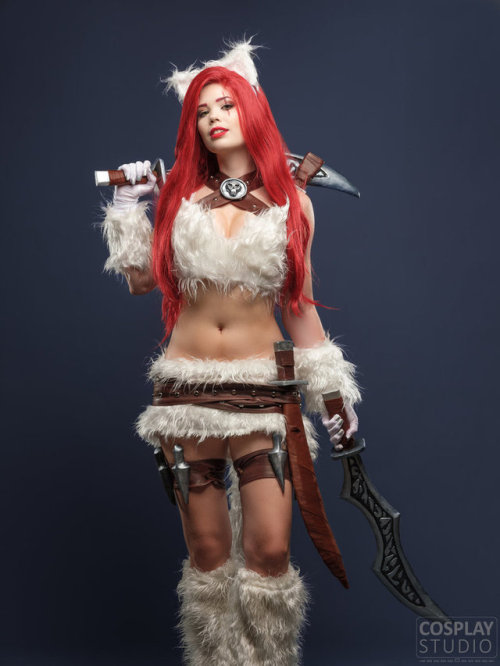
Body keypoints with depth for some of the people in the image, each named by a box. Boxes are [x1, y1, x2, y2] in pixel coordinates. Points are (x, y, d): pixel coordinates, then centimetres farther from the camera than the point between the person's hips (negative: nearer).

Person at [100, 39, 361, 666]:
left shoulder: (291, 202, 5)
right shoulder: (179, 195, 7)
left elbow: (299, 306, 8)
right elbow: (142, 280, 13)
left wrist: (332, 391, 7)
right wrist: (127, 209, 5)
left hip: (262, 385, -1)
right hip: (186, 385, 1)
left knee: (270, 549, -6)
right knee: (207, 549, 8)